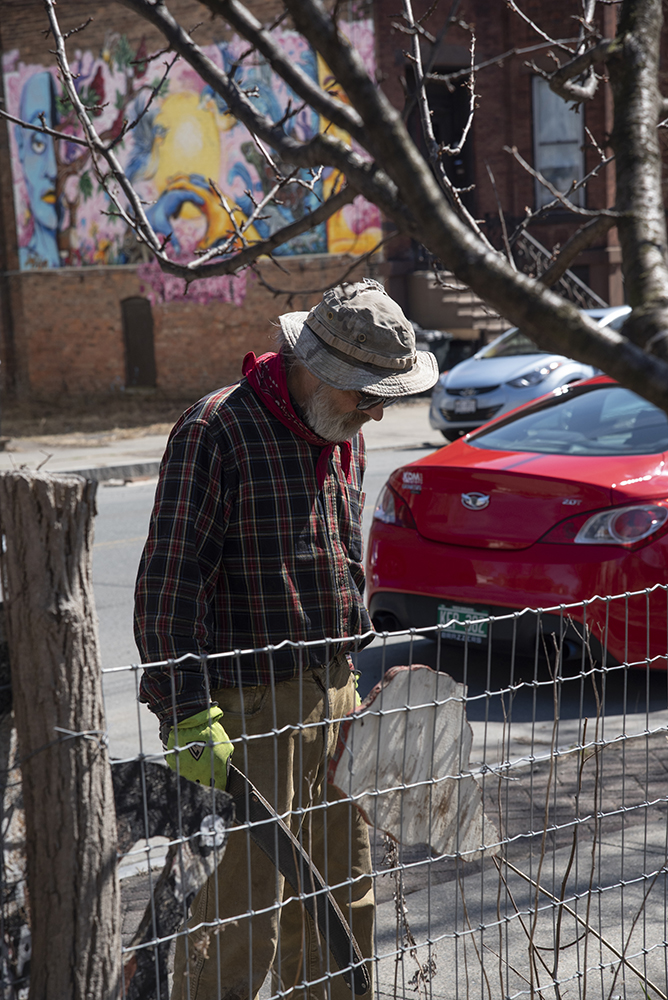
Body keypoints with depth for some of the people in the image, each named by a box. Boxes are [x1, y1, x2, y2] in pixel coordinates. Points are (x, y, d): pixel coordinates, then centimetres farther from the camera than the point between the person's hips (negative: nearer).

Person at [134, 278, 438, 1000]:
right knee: (245, 906, -7)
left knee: (342, 900, 15)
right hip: (252, 705, -8)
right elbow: (170, 581, -17)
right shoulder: (215, 432, -14)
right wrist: (189, 715, -21)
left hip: (333, 696, 8)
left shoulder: (342, 437, 12)